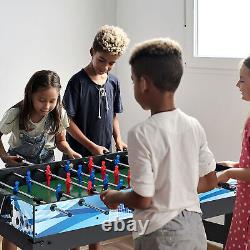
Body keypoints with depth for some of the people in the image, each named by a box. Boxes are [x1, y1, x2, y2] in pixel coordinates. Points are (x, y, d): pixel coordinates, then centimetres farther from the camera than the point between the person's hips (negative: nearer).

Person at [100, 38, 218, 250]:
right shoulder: (194, 126, -3)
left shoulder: (141, 134, -20)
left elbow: (142, 200, -17)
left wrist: (115, 197, 1)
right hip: (194, 228, 5)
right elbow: (210, 181, 5)